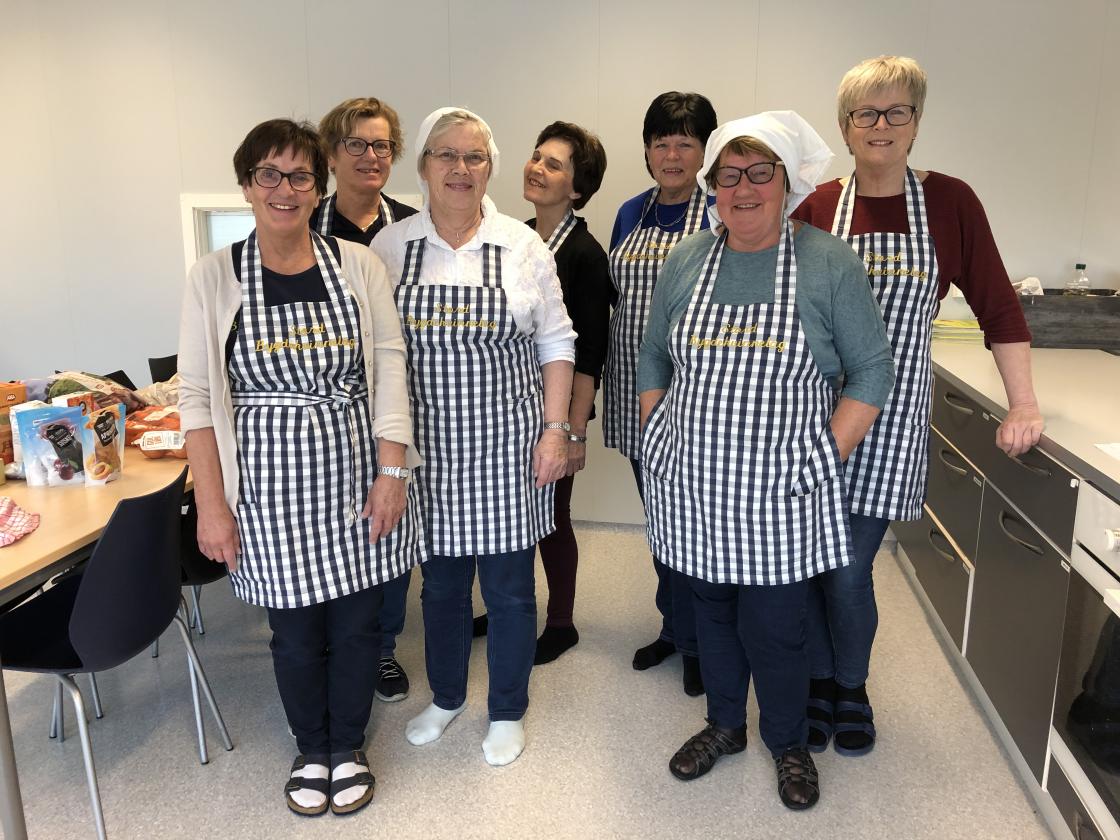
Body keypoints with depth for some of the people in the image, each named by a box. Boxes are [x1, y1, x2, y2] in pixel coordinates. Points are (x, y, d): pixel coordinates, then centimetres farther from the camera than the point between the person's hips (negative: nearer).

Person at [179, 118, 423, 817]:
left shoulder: (358, 265, 0)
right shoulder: (215, 277, -2)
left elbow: (389, 366, -2)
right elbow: (198, 397, -2)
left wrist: (391, 470, -8)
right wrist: (212, 505, -5)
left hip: (356, 475, 1)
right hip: (272, 484, 0)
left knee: (358, 622, 12)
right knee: (296, 632, 12)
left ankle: (349, 746, 37)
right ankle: (311, 749, 39)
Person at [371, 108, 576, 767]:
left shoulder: (523, 246, -1)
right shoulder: (389, 247, 3)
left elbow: (556, 344, 1)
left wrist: (556, 430, -6)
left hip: (504, 443, -1)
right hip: (427, 445, 2)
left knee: (509, 586, 9)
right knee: (440, 582, 16)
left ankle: (508, 712, 31)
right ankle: (446, 696, 40)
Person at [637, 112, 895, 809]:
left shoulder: (829, 264, -6)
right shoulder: (685, 262, 4)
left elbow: (872, 371, -3)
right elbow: (654, 362, 12)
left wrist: (826, 458, -9)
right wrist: (660, 445, 6)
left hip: (781, 491, -3)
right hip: (693, 485, 3)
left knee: (774, 625, 5)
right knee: (711, 608, 16)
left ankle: (788, 742, 33)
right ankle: (725, 724, 41)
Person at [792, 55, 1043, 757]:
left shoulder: (949, 202, 0)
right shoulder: (817, 206, 1)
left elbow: (998, 307, 3)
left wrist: (1024, 406, 1)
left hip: (889, 414, -1)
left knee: (849, 569, -1)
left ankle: (852, 685, 28)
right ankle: (818, 679, 31)